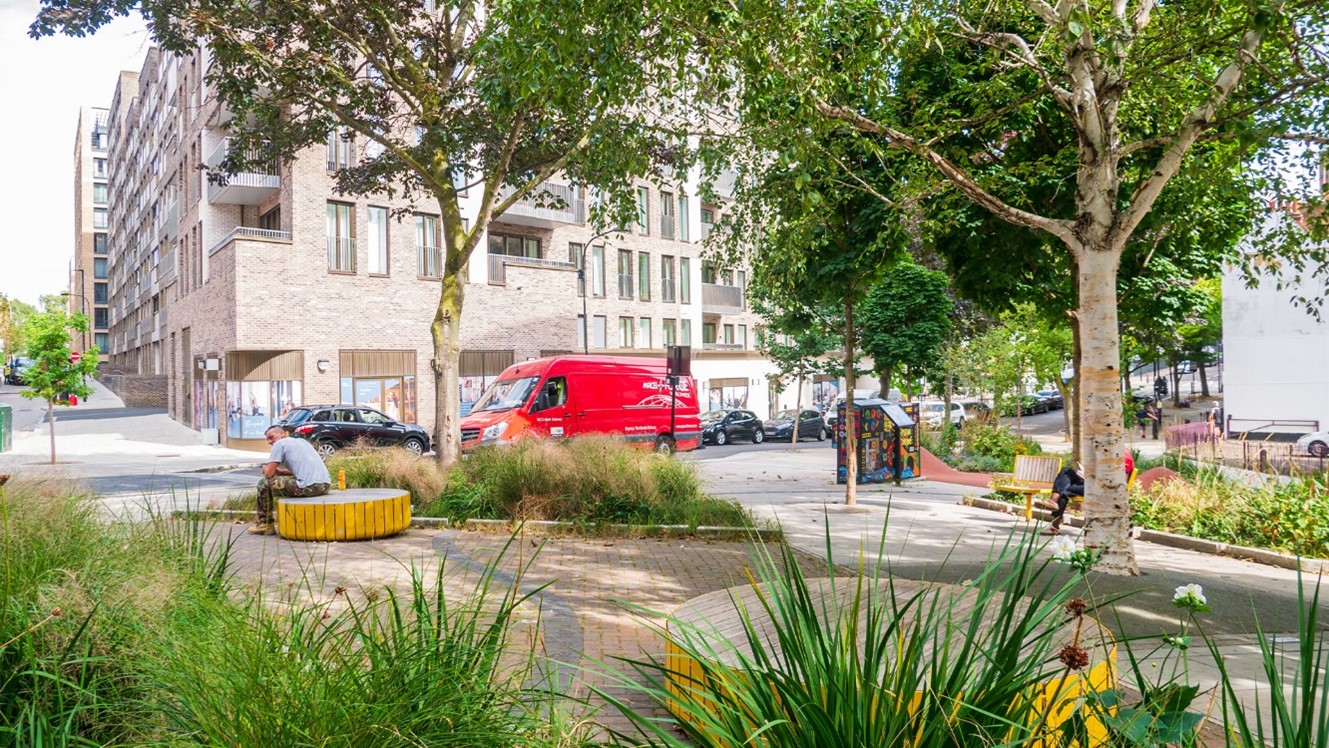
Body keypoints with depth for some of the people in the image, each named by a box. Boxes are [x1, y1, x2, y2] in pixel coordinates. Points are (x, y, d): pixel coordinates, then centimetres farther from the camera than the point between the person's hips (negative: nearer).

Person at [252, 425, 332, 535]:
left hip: (309, 487, -8)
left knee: (264, 483, 11)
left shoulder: (279, 444, 4)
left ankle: (264, 525, 18)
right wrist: (279, 471, 30)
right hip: (326, 485, 8)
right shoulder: (301, 441, 27)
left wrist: (266, 469, 24)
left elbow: (269, 474, 1)